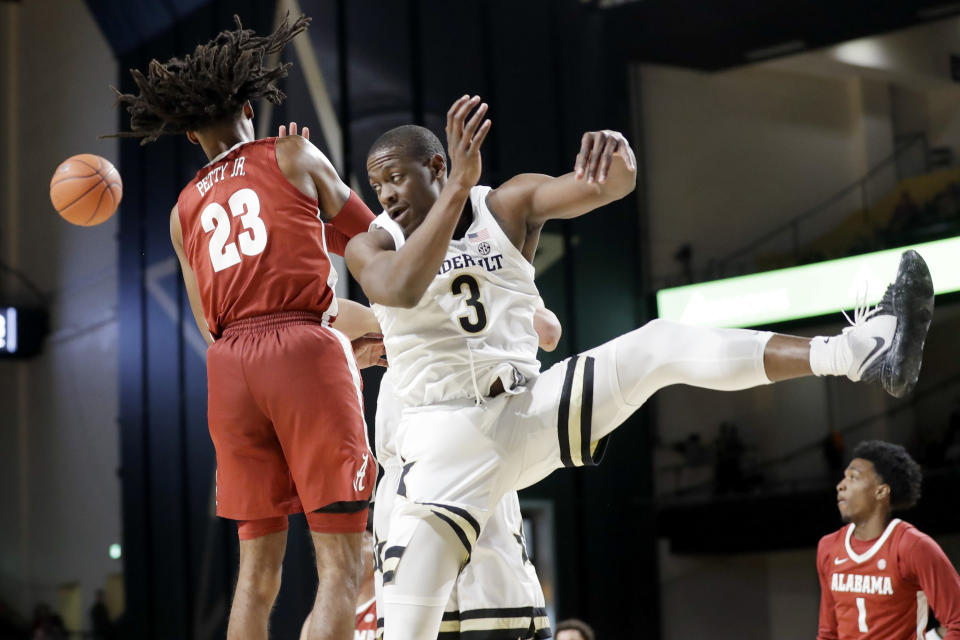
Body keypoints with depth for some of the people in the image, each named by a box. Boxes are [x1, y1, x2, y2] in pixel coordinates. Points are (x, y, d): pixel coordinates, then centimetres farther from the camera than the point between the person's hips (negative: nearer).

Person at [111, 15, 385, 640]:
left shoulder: (185, 209, 21)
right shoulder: (294, 155, 10)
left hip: (230, 365, 5)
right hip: (305, 351, -4)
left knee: (258, 565, 12)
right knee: (340, 561, -7)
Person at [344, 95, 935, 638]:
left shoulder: (509, 204, 2)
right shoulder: (371, 246, -3)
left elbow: (613, 187, -14)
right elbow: (402, 290, -29)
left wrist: (618, 157, -39)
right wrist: (460, 183, -37)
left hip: (530, 407, 1)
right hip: (449, 437, -1)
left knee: (658, 347, -19)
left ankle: (859, 352, -28)